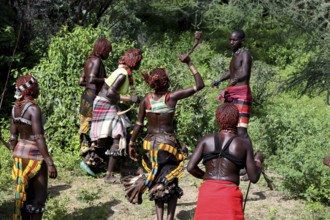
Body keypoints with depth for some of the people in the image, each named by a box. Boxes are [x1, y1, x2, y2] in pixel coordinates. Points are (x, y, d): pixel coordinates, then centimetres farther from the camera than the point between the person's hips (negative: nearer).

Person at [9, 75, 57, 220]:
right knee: (39, 197, 2)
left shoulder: (15, 108, 5)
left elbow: (13, 138, 10)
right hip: (34, 155, -8)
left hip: (20, 153, 8)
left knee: (24, 193, 15)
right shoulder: (34, 108, -19)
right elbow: (39, 138, -23)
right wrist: (50, 163, -21)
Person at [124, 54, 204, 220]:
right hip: (168, 144, -3)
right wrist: (189, 64, -5)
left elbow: (138, 124, 1)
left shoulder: (146, 99, -3)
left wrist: (131, 143, 11)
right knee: (171, 183, 8)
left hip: (151, 144, 3)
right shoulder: (172, 97, -12)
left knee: (158, 185, 14)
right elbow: (199, 85, -8)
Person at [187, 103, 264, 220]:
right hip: (229, 196, -2)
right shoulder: (244, 144, 1)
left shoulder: (206, 139, 5)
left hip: (207, 193, 2)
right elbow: (254, 177, 2)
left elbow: (190, 167, 0)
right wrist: (258, 161, 21)